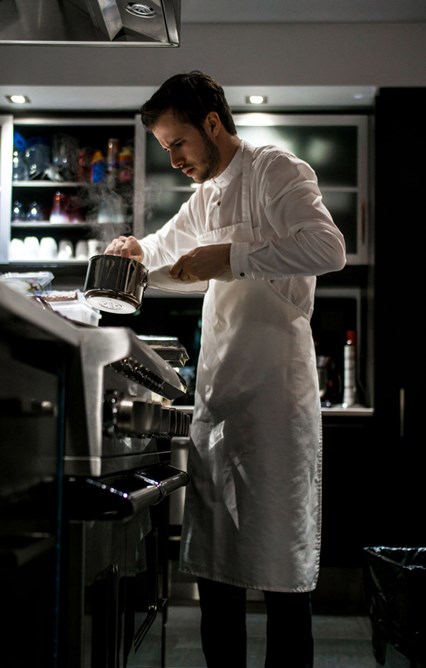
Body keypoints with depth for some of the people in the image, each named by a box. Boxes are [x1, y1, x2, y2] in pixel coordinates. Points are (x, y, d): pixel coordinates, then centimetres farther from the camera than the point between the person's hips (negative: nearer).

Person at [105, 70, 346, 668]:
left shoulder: (276, 171, -5)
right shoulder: (206, 197, 21)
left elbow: (328, 248, -22)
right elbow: (165, 245, 40)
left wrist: (232, 256, -22)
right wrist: (137, 250, 21)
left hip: (273, 393, -8)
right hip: (217, 395, 8)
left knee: (282, 572, -3)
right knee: (213, 566, 11)